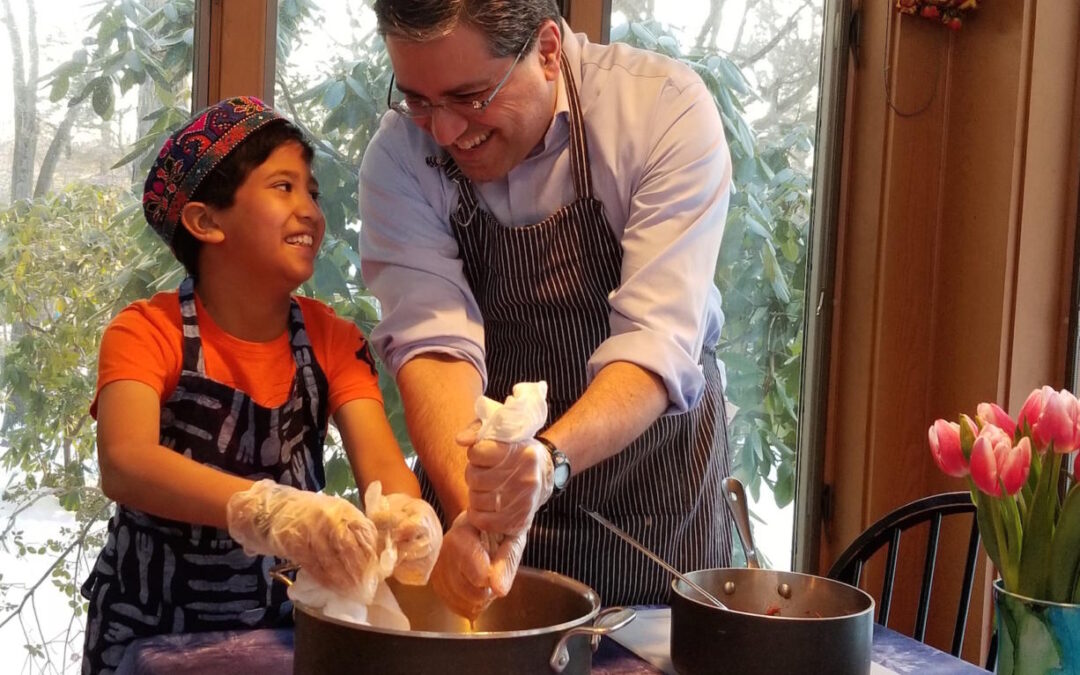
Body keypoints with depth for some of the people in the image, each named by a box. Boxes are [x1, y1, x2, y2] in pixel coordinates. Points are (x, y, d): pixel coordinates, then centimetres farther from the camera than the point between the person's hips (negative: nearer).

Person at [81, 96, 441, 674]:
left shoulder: (332, 340, -1)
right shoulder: (148, 332, -12)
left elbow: (380, 461, -13)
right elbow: (125, 463, -28)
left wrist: (409, 518, -37)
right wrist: (271, 510, -45)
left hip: (287, 618, 4)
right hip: (150, 625, -3)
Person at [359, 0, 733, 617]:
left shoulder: (666, 110, -21)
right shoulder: (400, 155, -14)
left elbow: (657, 344, -28)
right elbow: (434, 341, -23)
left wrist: (548, 460, -44)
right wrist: (471, 511, -39)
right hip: (478, 474, 2)